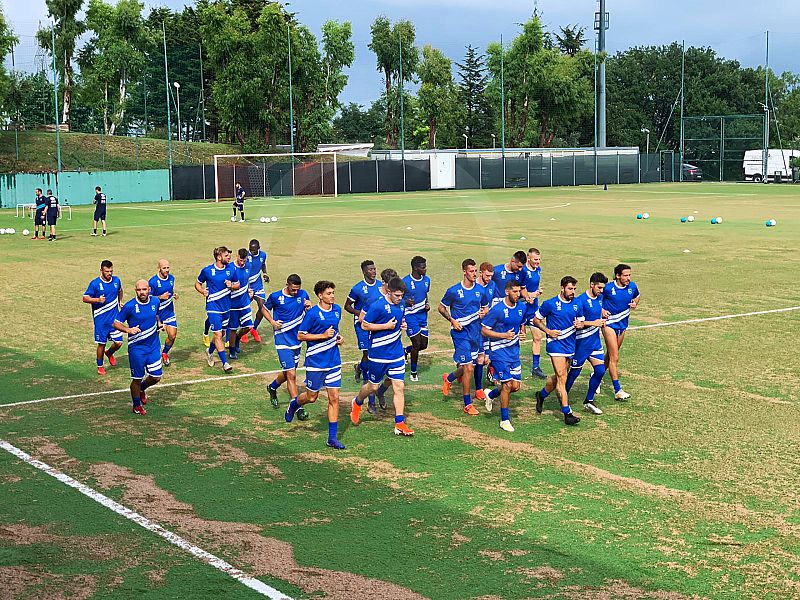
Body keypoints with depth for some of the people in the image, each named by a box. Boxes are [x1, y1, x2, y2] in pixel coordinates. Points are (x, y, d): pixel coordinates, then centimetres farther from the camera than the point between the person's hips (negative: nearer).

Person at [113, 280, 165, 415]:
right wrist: (129, 330, -24)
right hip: (137, 348, -4)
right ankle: (137, 406, 27)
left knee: (156, 377, 5)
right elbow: (116, 323, -7)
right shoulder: (130, 306, -14)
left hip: (154, 347, 4)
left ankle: (142, 388, 38)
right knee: (137, 379, 4)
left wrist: (159, 323, 2)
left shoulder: (155, 301, 0)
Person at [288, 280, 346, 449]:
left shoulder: (337, 310, 5)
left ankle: (332, 438, 5)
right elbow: (300, 336, -11)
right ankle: (294, 404, 43)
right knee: (312, 397, 8)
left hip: (334, 362, 5)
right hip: (316, 361, -5)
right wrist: (324, 336, -18)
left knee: (334, 398, 0)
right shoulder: (313, 313, -14)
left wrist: (338, 337, 3)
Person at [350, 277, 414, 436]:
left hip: (397, 353, 6)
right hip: (379, 354, -5)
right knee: (373, 386, 9)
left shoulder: (401, 304, 5)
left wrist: (402, 324, 1)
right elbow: (364, 325, -15)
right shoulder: (377, 306, -18)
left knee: (399, 387, -1)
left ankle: (400, 423, 2)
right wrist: (386, 326, -19)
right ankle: (357, 403, 40)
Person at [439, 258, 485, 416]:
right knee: (468, 368, -8)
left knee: (468, 366, 12)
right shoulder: (454, 291, -9)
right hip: (461, 332, -5)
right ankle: (467, 404, 5)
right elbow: (441, 308, 2)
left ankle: (449, 378, 44)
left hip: (475, 331, 6)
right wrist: (452, 320, -11)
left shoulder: (480, 290, 4)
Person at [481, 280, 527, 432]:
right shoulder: (497, 309, -16)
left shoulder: (522, 307, 3)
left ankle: (491, 394, 33)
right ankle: (504, 420, 5)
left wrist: (522, 334, -1)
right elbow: (484, 330, -12)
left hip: (514, 350, 6)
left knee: (516, 386, 5)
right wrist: (504, 335, -21)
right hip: (499, 350, -6)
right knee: (507, 384, -9)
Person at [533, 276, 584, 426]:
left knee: (559, 377, 16)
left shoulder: (576, 304, 6)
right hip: (556, 345, -6)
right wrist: (548, 331, -11)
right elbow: (536, 319, 2)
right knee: (562, 378, -11)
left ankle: (541, 395, 43)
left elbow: (581, 322, 18)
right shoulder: (550, 304, -7)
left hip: (570, 345, 6)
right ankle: (567, 414, -13)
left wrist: (580, 325, -6)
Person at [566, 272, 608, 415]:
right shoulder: (581, 301, -19)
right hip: (582, 342, -7)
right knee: (575, 372, 4)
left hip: (595, 340, 7)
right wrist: (593, 323, -25)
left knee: (600, 370, 1)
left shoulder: (600, 297, 5)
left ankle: (589, 401, 14)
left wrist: (602, 321, 8)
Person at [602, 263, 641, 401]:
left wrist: (635, 303, -4)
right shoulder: (608, 288, -19)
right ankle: (617, 391, -11)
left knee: (611, 355, 19)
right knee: (614, 357, -10)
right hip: (609, 323, -6)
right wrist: (601, 310, -19)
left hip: (623, 323, 6)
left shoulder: (632, 286, -6)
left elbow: (637, 296, 16)